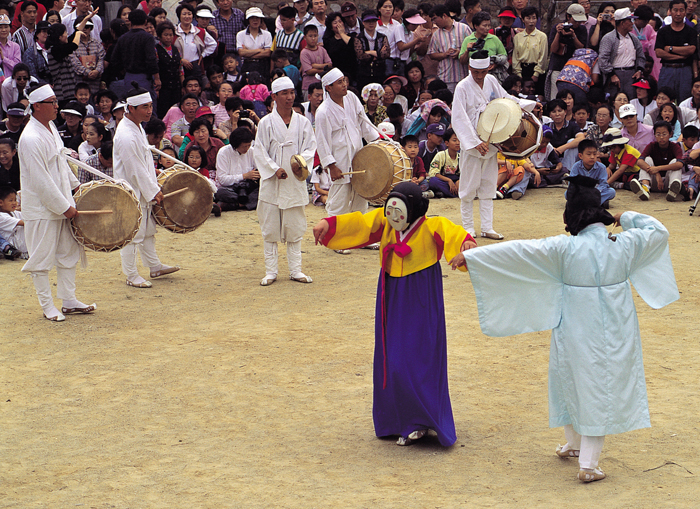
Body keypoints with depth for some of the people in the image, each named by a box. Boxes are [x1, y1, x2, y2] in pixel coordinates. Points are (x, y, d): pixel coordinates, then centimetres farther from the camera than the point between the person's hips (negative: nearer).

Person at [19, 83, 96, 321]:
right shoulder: (30, 139, -23)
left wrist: (76, 185, 21)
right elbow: (41, 181, -23)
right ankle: (47, 306, 15)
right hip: (40, 208, -9)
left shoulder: (51, 127, 6)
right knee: (42, 258, 3)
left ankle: (69, 301, 24)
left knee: (69, 252, 14)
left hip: (61, 202, 9)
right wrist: (65, 208, -19)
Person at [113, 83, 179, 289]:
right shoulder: (126, 136, -27)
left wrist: (154, 185, 16)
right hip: (131, 192, -10)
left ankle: (155, 266, 34)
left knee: (148, 230, 21)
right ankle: (131, 276, 11)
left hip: (143, 190, 10)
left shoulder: (137, 126, 6)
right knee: (132, 235, 1)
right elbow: (136, 171, -23)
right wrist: (154, 192, -14)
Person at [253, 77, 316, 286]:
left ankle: (295, 270, 14)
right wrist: (275, 169, -15)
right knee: (271, 228, 2)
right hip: (272, 183, -2)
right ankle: (270, 271, 9)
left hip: (295, 182, 2)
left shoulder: (303, 122, 6)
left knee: (295, 228, 6)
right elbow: (260, 151, -2)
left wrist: (301, 162, -17)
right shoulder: (266, 123, -1)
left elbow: (310, 148, 3)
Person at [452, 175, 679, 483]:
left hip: (576, 335, -1)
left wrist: (470, 256, -8)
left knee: (574, 385, 22)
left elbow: (516, 252, -13)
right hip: (615, 336, 1)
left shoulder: (565, 249, -15)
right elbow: (659, 232, 11)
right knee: (601, 391, 8)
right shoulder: (625, 245, -8)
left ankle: (575, 444, 41)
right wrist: (627, 218, 18)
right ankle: (588, 464, 7)